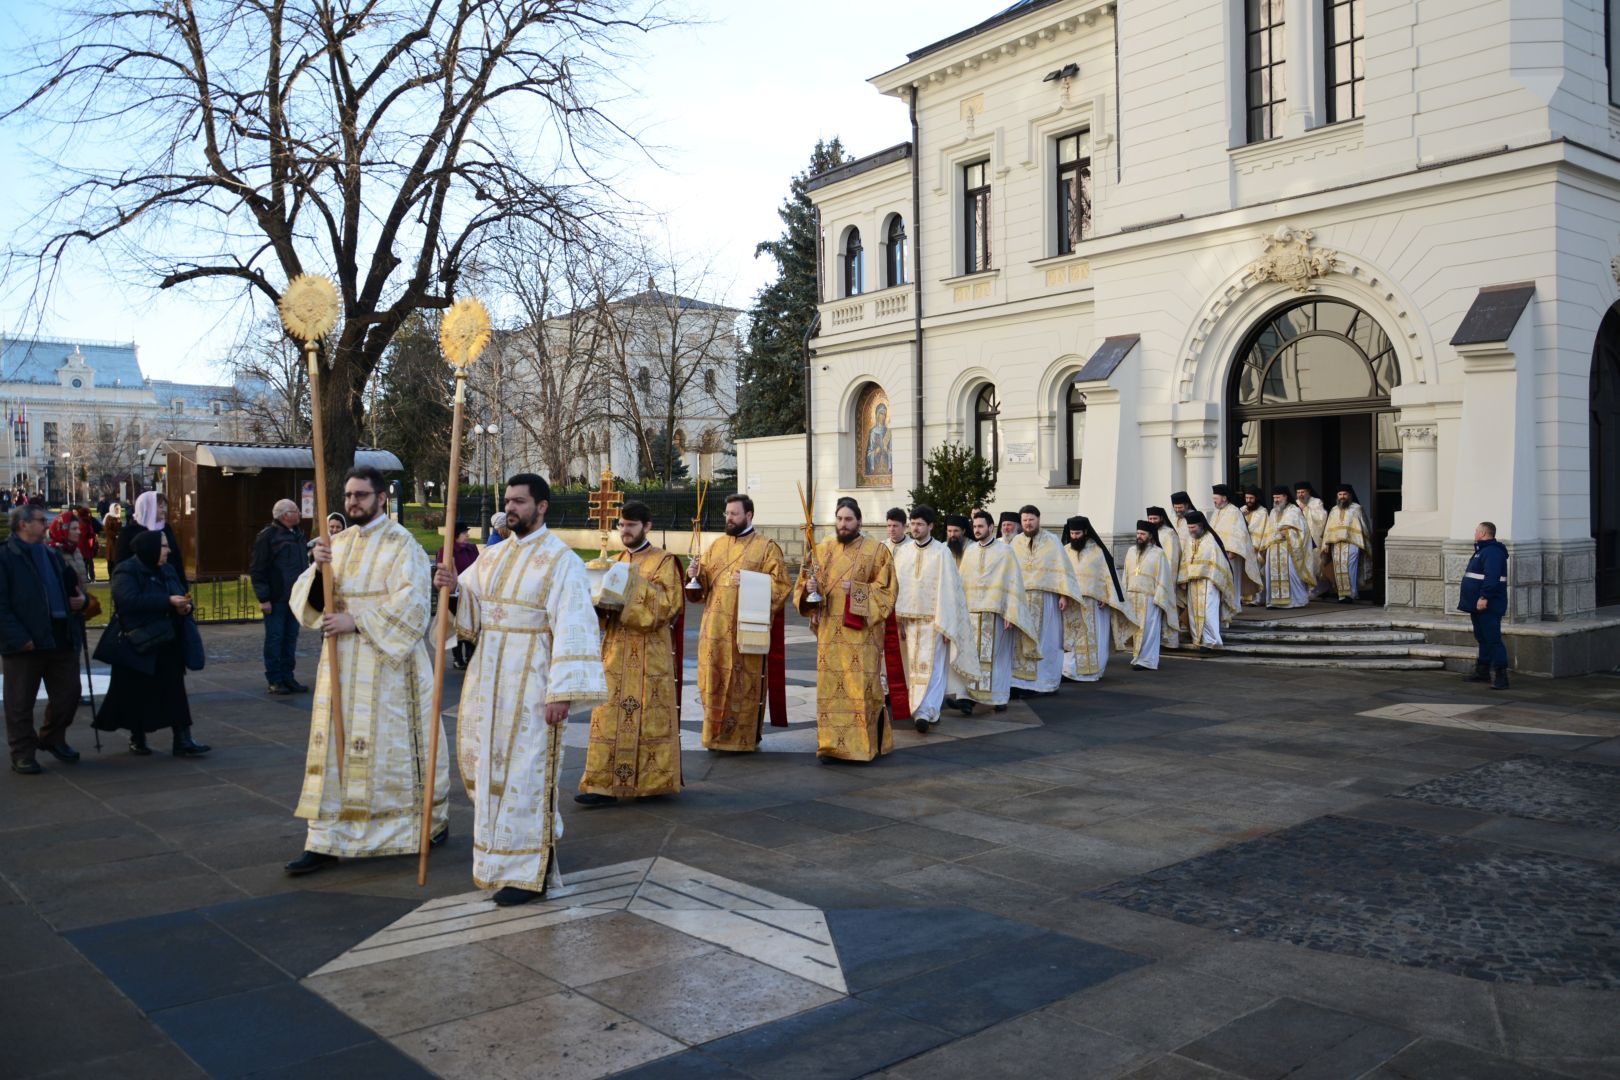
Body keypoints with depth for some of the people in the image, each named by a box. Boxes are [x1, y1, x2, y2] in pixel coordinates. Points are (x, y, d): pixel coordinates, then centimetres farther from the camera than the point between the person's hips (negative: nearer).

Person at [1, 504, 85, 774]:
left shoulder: (52, 556, 16)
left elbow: (69, 587, 28)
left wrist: (80, 599, 5)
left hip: (60, 639, 7)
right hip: (25, 644, -7)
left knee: (68, 694, 12)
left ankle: (53, 739, 32)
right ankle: (22, 754, 15)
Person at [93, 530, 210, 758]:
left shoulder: (167, 571, 12)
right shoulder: (126, 571, -10)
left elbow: (182, 596, 18)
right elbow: (129, 600, -26)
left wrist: (185, 605, -7)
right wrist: (168, 601, -27)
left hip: (167, 645, 6)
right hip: (136, 645, -6)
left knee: (175, 691, 0)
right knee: (137, 694, 5)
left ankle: (183, 740, -1)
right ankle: (137, 739, 22)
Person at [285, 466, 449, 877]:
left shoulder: (401, 543, -8)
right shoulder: (340, 542, 11)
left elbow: (410, 601, -17)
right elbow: (312, 597, 6)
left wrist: (355, 620, -20)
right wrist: (319, 568, -14)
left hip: (386, 662, -5)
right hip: (341, 661, 6)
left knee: (393, 743, 4)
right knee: (334, 744, 3)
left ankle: (433, 820, 25)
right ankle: (325, 842, 6)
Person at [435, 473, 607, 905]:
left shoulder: (561, 561, -10)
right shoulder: (493, 556, 12)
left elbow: (573, 629, -17)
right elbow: (468, 614, 13)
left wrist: (562, 692, -23)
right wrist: (453, 587, -9)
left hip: (531, 684, -7)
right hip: (487, 679, 7)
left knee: (525, 770, -3)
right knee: (486, 764, 13)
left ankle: (529, 872, 8)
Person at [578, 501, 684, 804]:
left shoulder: (664, 561, -3)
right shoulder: (615, 562, 15)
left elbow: (669, 603, -12)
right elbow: (603, 599, 16)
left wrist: (635, 586, -20)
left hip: (649, 653, -5)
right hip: (616, 649, 5)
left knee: (648, 715, -1)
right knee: (610, 715, 2)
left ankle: (652, 779, 9)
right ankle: (605, 783, 5)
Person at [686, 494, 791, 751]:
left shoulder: (767, 548, 0)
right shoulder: (716, 545, 14)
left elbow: (781, 586, -8)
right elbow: (701, 586, 15)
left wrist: (750, 583, -19)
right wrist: (695, 575, -6)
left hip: (747, 628, -4)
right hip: (716, 628, 4)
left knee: (744, 684, -1)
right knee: (714, 682, 7)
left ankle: (744, 737, 11)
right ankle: (716, 735, 19)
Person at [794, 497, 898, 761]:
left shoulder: (877, 551, 0)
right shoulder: (822, 550, 10)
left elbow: (886, 591, -2)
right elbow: (803, 586, 13)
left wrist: (857, 590, -15)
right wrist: (809, 588, -9)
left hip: (861, 633, -3)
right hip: (829, 631, 3)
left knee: (862, 688, -4)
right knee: (830, 688, 2)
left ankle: (867, 744, 9)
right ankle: (831, 744, 10)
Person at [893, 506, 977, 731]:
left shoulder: (941, 553, -6)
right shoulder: (903, 552, 5)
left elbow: (948, 589, -7)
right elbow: (897, 587, 7)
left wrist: (946, 625, -11)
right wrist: (899, 621, 4)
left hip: (933, 619, -4)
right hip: (910, 618, 4)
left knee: (931, 667, -8)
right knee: (914, 667, 7)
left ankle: (925, 712, -11)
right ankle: (929, 713, 17)